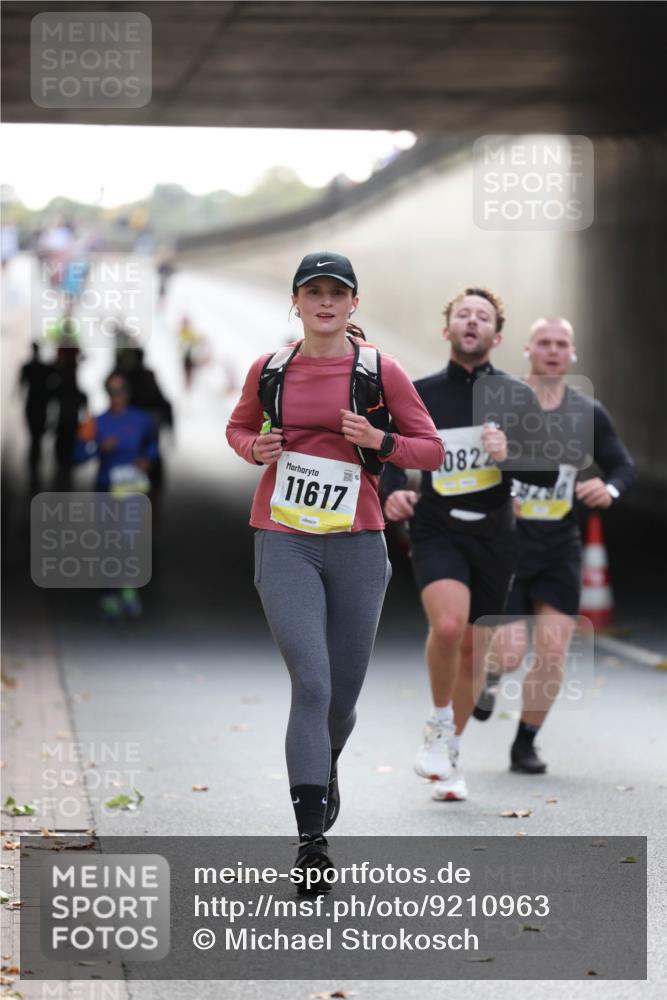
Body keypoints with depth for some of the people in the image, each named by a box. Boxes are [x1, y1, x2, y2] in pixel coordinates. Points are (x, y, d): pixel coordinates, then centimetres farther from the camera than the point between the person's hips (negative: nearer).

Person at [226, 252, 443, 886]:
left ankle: (326, 768, 46)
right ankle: (311, 840, -15)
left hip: (357, 544, 1)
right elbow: (237, 427, 22)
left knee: (343, 692, 9)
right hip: (284, 542, 0)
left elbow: (432, 449, 4)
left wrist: (379, 441, -14)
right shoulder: (269, 370, 5)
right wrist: (255, 449, -1)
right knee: (311, 683, -15)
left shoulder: (380, 371, 0)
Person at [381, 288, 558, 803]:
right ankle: (439, 726, -4)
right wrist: (393, 492, -6)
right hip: (436, 532, -2)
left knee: (473, 651, 8)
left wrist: (510, 452, -20)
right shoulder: (419, 395, 2)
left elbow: (548, 475, 0)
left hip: (493, 536, 2)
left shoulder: (517, 397, 2)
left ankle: (449, 753, 29)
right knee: (448, 624, -28)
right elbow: (395, 456, 15)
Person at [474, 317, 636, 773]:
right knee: (512, 652, -11)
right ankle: (488, 675, 28)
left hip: (560, 549, 3)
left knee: (553, 652, -4)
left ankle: (526, 744, 15)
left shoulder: (589, 414, 4)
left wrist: (610, 488, -9)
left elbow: (624, 465, 12)